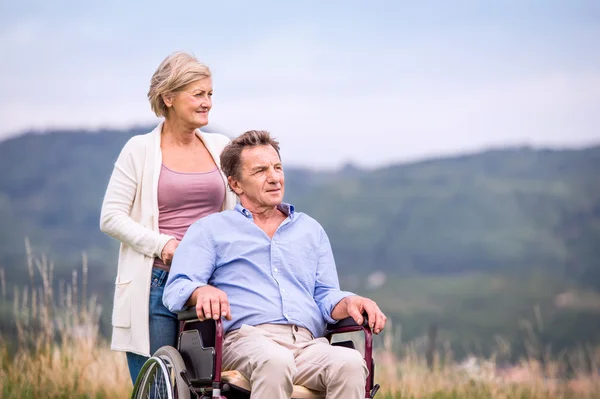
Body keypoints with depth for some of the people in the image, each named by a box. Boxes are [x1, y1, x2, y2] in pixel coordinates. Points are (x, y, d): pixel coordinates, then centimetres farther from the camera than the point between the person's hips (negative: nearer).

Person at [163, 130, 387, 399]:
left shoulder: (311, 230, 30)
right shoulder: (210, 230, 20)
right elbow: (176, 289, 6)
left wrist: (349, 303, -3)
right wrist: (203, 291, -19)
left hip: (309, 344, 3)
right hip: (246, 339, -3)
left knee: (350, 364, -34)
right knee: (275, 361, -41)